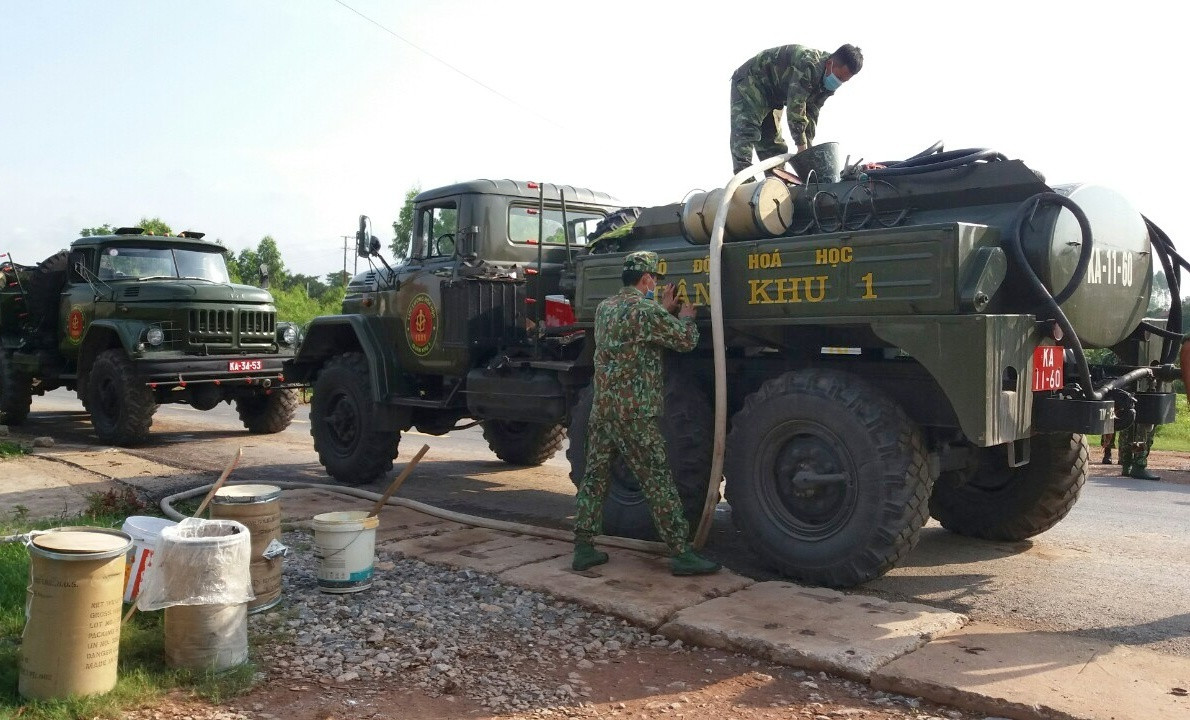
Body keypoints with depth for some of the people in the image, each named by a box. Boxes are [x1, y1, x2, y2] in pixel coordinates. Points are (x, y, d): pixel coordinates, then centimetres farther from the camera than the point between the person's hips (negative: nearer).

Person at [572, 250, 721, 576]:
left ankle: (583, 548, 14)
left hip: (602, 408, 8)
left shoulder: (604, 308, 13)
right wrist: (686, 316, 13)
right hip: (634, 413, -8)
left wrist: (664, 309, 27)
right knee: (658, 482, -2)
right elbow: (685, 341, -7)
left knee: (594, 476, 11)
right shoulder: (644, 309, -12)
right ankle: (682, 553, 4)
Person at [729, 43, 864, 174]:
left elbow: (812, 114, -1)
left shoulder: (827, 83, -5)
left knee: (773, 142, 7)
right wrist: (802, 146, -31)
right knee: (746, 132, -24)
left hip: (772, 98, 9)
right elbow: (795, 106, -35)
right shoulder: (807, 64, -33)